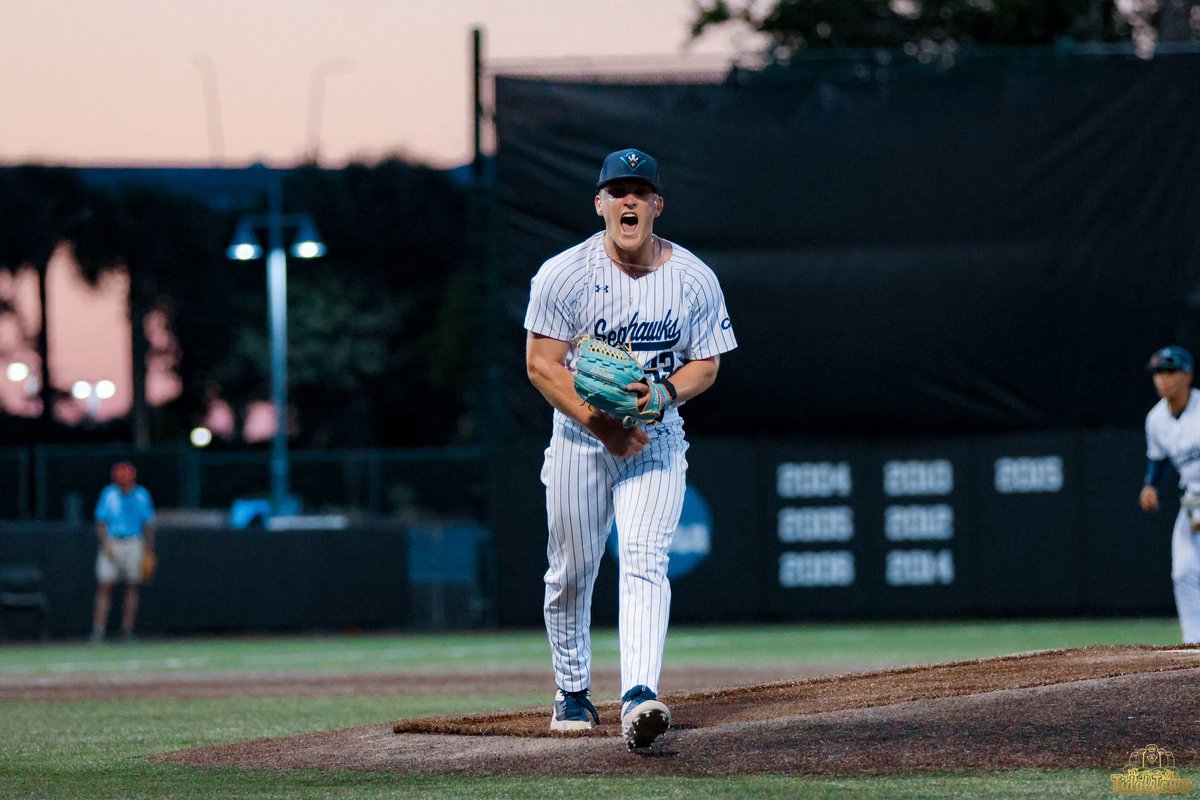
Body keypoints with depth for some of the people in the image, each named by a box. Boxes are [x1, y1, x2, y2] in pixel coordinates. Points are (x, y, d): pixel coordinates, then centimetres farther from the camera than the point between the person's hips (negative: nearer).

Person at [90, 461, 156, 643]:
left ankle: (127, 631, 5)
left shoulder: (142, 496, 2)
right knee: (105, 586, -9)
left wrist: (149, 551, 4)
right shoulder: (108, 494, -1)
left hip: (133, 544, 1)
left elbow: (148, 524, 7)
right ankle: (98, 631, -11)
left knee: (132, 586, 0)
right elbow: (101, 522, 0)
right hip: (111, 543, -1)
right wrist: (106, 546, -11)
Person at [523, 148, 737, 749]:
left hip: (655, 444, 0)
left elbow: (706, 364, 4)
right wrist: (602, 425, -20)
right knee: (571, 572, 9)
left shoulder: (695, 280, -4)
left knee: (644, 562, -19)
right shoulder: (563, 275, -10)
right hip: (579, 441, 0)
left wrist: (663, 393, -18)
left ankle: (639, 698, -33)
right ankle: (572, 691, 32)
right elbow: (541, 364, -10)